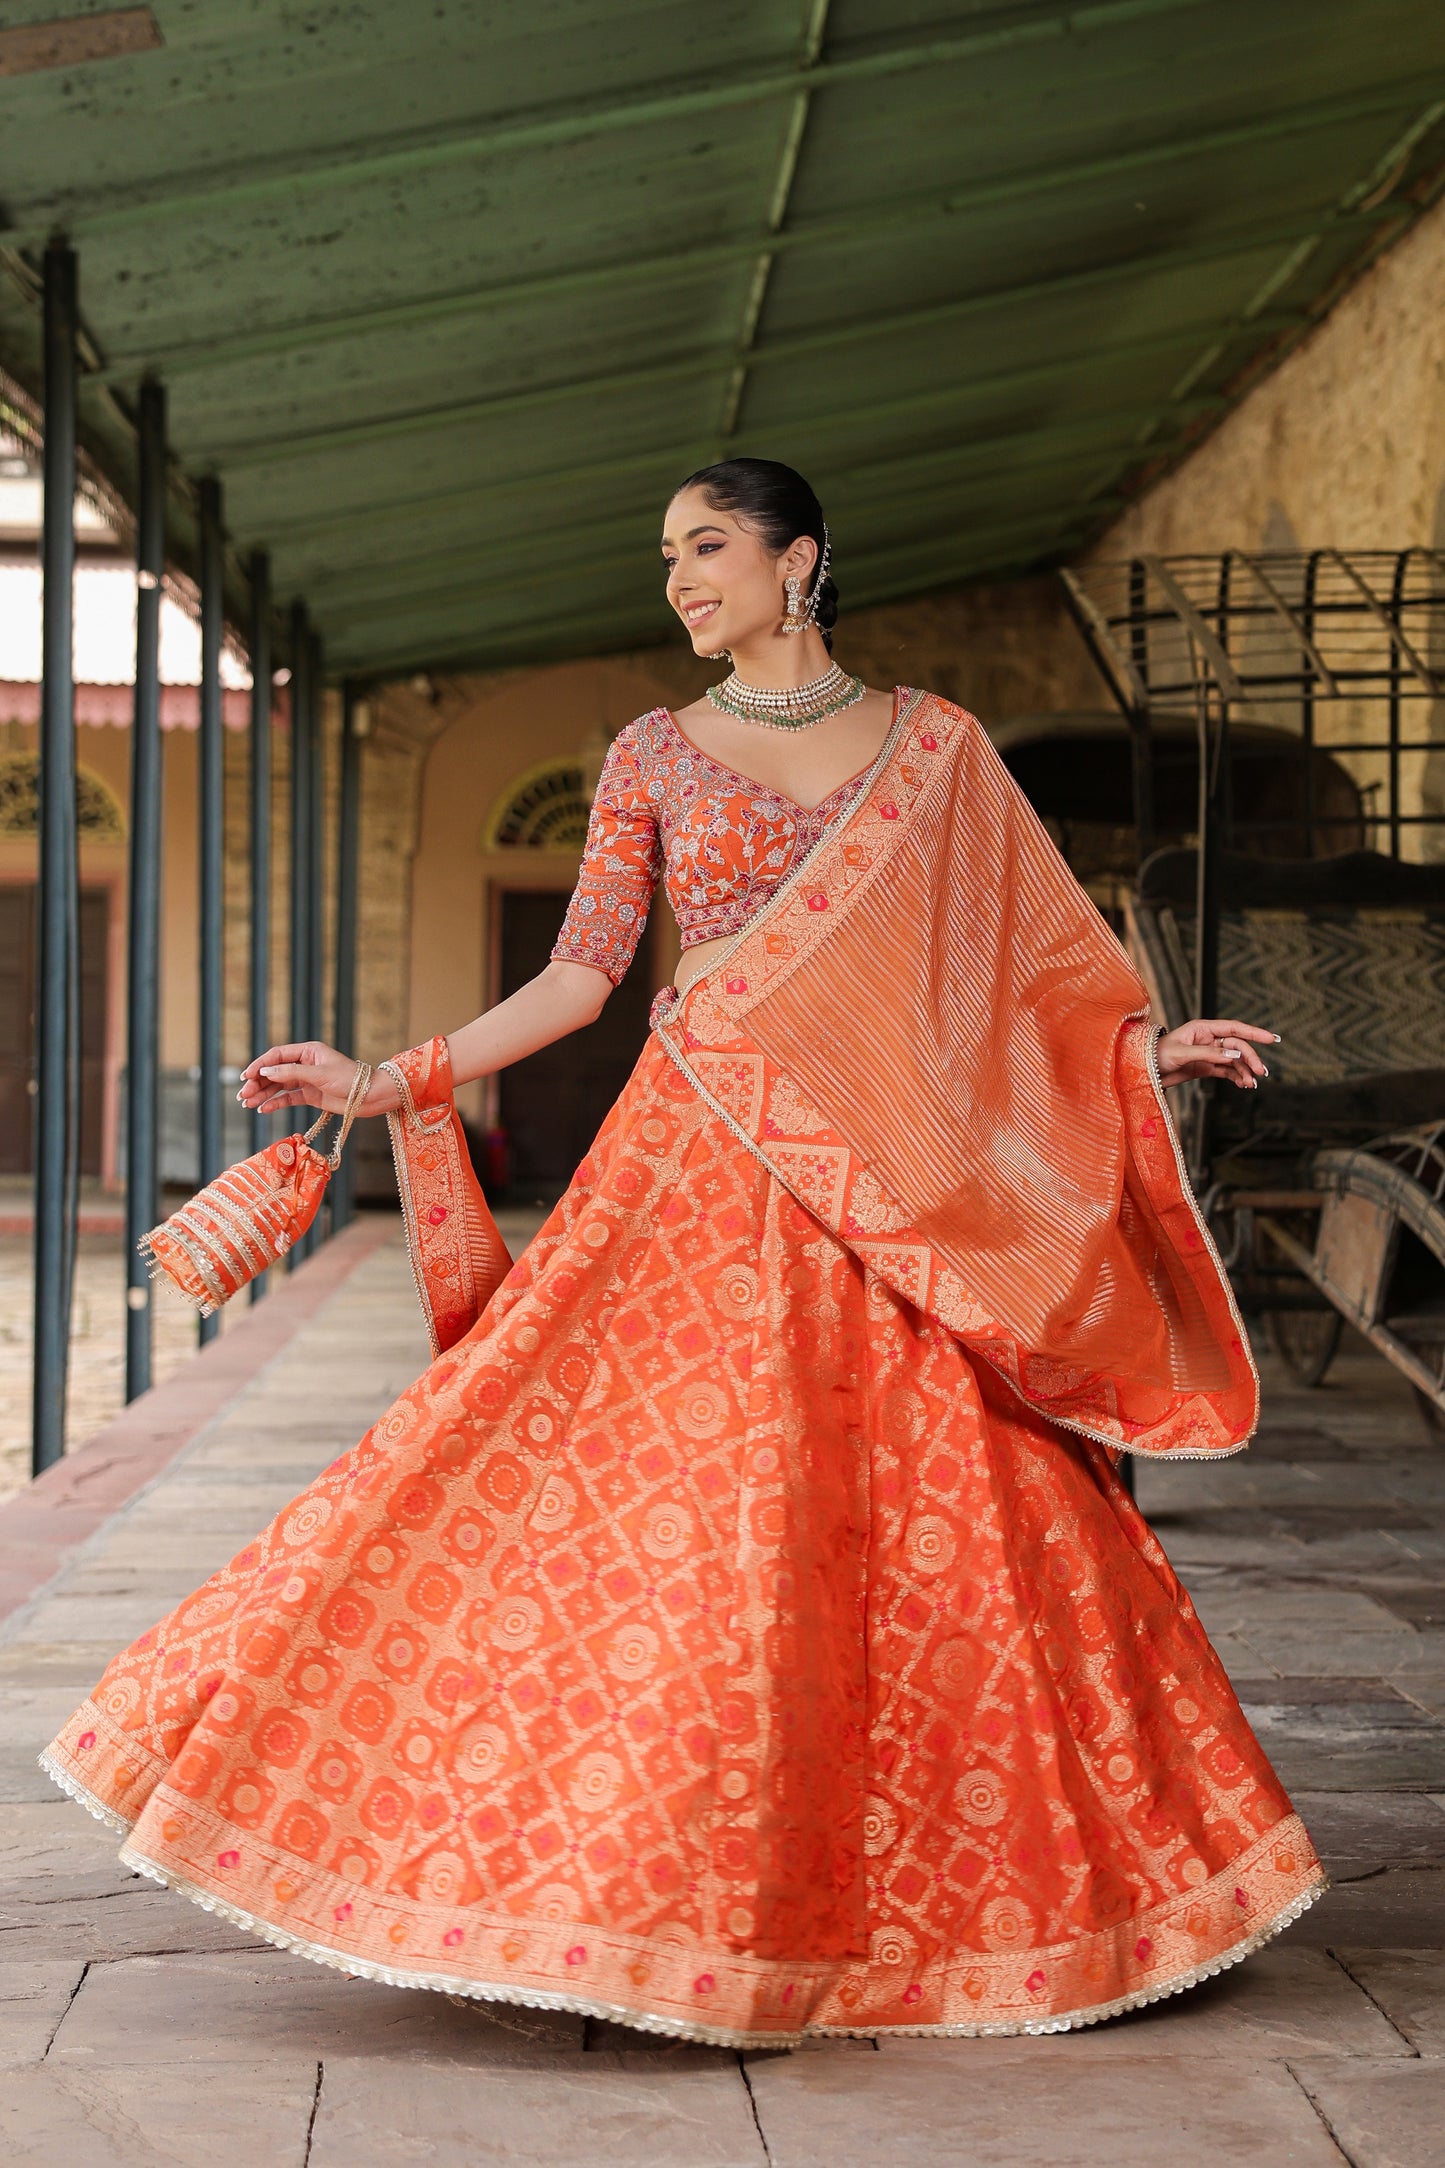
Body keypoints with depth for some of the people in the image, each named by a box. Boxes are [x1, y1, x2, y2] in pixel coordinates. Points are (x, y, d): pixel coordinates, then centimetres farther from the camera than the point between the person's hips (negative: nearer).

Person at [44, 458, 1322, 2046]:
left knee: (926, 1526, -1)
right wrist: (390, 1080, -4)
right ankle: (692, 1910, 2)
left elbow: (1018, 950, 14)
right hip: (702, 1169, 0)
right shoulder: (652, 756, 8)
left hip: (888, 1188, 1)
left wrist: (1151, 1048, 4)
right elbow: (582, 973, 4)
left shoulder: (933, 745, 9)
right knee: (680, 1513, -8)